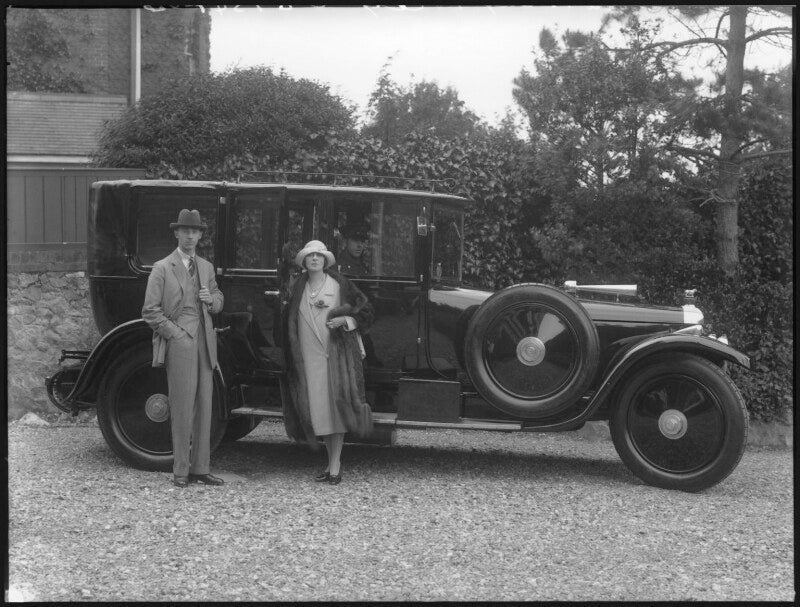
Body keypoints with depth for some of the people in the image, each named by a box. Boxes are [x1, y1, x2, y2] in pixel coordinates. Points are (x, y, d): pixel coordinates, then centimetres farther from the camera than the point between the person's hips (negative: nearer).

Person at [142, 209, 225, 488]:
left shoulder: (206, 267, 16)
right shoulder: (162, 268, -2)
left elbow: (218, 298, 26)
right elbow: (150, 311, -5)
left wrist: (212, 299, 2)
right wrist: (176, 334, -12)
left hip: (205, 344, 6)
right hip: (179, 344, -6)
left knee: (204, 407, 7)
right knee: (182, 408, -5)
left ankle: (200, 468, 14)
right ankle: (181, 471, 3)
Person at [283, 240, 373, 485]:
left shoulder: (339, 284, 2)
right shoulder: (297, 288, 11)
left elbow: (365, 310, 6)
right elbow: (289, 322, 18)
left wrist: (345, 320, -10)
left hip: (336, 353, -3)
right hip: (308, 356, 3)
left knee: (335, 404, -7)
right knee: (317, 407, 4)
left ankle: (335, 467, -3)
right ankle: (333, 461, 18)